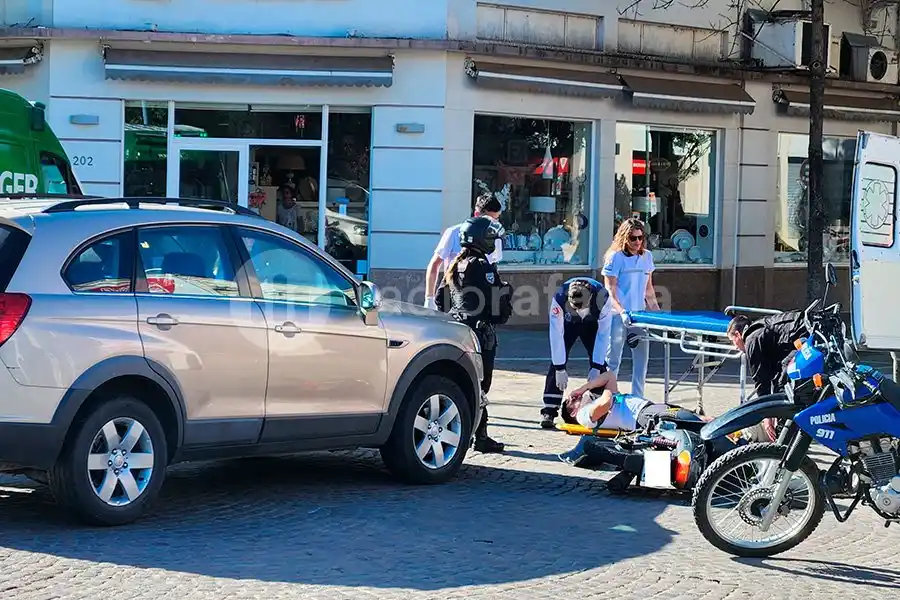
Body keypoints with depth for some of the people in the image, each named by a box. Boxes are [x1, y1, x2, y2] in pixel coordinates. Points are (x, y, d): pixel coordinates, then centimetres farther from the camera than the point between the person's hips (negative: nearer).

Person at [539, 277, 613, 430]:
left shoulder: (602, 298, -39)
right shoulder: (559, 299, -40)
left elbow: (603, 333, -28)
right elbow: (556, 335, -32)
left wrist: (596, 367, -28)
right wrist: (560, 369, -31)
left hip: (592, 323, 1)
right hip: (568, 323, -1)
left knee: (599, 363, -11)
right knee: (556, 362, -13)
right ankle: (548, 411, -11)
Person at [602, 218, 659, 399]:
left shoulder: (647, 256, 11)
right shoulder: (615, 257, -7)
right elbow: (610, 291, -12)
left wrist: (657, 311, 14)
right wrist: (622, 312, -25)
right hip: (618, 316, -5)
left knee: (641, 358, 5)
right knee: (613, 360, -1)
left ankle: (637, 398, 12)